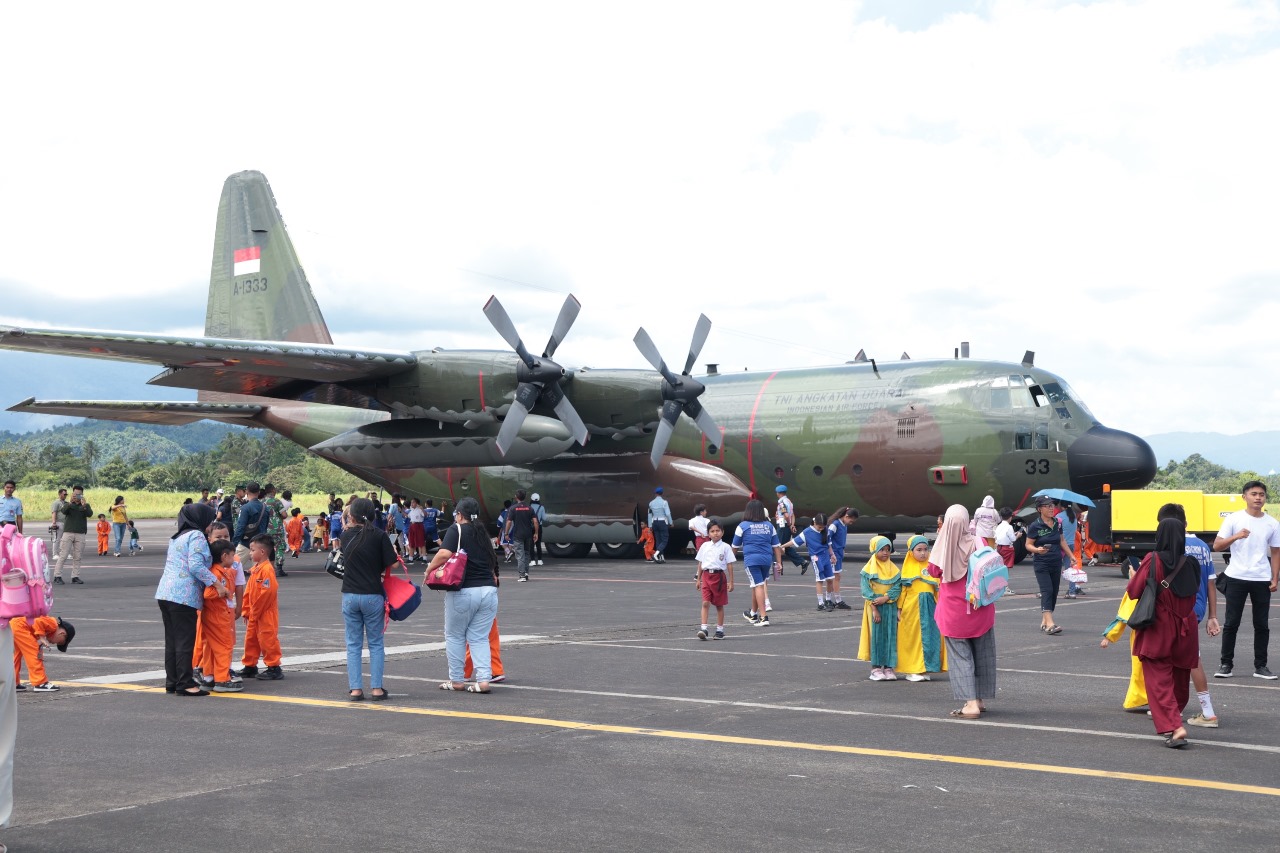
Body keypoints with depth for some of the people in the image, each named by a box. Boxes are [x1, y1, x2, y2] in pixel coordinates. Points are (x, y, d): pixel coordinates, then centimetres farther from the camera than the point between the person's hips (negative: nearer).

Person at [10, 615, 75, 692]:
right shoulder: (53, 625, -7)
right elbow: (38, 621, -23)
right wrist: (41, 637, -17)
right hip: (18, 625, -10)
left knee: (18, 653, 22)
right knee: (33, 652, -5)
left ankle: (14, 683, 30)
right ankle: (40, 684, -3)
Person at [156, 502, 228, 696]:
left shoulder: (177, 537, 24)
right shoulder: (197, 536, -6)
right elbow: (196, 565, -17)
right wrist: (218, 584, -15)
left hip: (165, 593, 9)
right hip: (183, 595, -9)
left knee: (172, 640, 13)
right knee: (185, 640, -5)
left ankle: (172, 682, 17)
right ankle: (185, 684, -3)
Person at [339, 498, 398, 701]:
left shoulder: (346, 535, 1)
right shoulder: (379, 536, -8)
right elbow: (392, 564, -8)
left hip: (350, 596, 2)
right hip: (373, 595, -2)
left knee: (353, 644, 9)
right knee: (376, 644, 7)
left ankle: (355, 688, 5)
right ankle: (376, 688, 5)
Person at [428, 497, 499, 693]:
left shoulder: (456, 530, -4)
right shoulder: (483, 533, 16)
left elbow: (445, 553, -19)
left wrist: (429, 570, -7)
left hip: (464, 592, -5)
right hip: (489, 590, 5)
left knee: (454, 636, 11)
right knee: (479, 638, 10)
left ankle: (457, 680, 16)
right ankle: (484, 679, -3)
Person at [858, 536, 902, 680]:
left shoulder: (893, 569, 6)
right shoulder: (869, 569, -3)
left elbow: (897, 586, -4)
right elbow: (866, 590, -8)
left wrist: (886, 598, -19)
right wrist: (874, 608, -14)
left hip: (890, 606, 2)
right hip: (874, 606, -2)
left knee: (890, 635, 2)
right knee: (876, 635, 0)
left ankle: (889, 667, 8)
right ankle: (876, 667, 6)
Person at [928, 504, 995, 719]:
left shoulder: (943, 547, -13)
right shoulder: (978, 543, -12)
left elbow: (933, 571, 2)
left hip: (954, 609, -2)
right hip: (979, 606, 2)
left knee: (960, 654, 3)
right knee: (981, 653, 15)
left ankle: (971, 703, -7)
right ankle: (979, 699, 23)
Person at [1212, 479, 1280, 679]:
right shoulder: (1234, 519, -2)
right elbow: (1216, 546, -6)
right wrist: (1236, 537, -23)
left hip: (1262, 580, 2)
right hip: (1236, 578, -2)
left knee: (1262, 625, 6)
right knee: (1231, 623, 2)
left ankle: (1260, 666, 14)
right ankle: (1226, 664, 9)